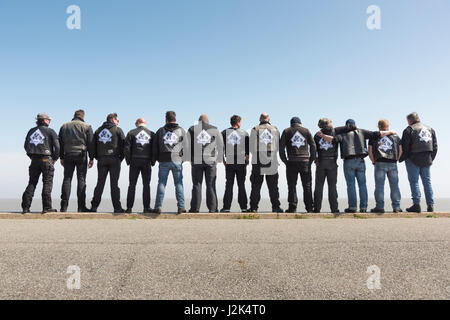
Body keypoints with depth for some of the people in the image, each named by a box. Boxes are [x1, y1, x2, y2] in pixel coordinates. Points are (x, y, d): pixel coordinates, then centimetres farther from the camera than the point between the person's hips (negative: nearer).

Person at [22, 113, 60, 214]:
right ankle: (47, 207, -4)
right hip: (46, 159, -5)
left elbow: (26, 146, 15)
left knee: (32, 183, 10)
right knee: (47, 183, -1)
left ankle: (25, 207, 7)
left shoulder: (31, 131, 14)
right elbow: (57, 146, -10)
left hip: (34, 160, 5)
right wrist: (55, 158, 3)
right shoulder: (50, 131, -2)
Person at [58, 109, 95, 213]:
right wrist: (91, 158, 3)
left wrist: (62, 157, 17)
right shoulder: (87, 127, 4)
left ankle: (64, 206, -1)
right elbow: (90, 143, 0)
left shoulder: (64, 126, 15)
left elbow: (60, 143, 15)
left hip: (68, 155, 3)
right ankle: (81, 207, -3)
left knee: (67, 179, 4)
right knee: (81, 180, -2)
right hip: (81, 155, -3)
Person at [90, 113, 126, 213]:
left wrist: (98, 158, 12)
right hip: (114, 159, -4)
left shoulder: (98, 130, 14)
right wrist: (121, 158, 3)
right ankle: (117, 207, -3)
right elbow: (123, 145, -5)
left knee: (100, 183, 8)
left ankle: (94, 206, 7)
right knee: (114, 183, -3)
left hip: (101, 160, 4)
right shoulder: (117, 130, 1)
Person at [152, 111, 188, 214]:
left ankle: (158, 207, 2)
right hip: (177, 161, -1)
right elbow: (186, 147, 3)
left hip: (163, 161, 1)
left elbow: (155, 147, 8)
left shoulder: (160, 131, 7)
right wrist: (182, 158, 12)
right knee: (179, 183, 4)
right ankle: (181, 207, 1)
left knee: (161, 183, 5)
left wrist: (158, 159, 17)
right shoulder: (181, 130, 5)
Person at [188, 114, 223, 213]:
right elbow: (221, 146, 9)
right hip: (211, 161, 0)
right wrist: (219, 159, 15)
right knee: (211, 185, 4)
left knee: (197, 185, 4)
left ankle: (195, 208, 4)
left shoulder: (192, 130, 7)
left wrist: (189, 159, 11)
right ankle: (212, 208, 4)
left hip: (196, 161, 0)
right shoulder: (214, 129, 7)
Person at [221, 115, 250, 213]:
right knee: (241, 185, 6)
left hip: (229, 162, 1)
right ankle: (243, 207, 7)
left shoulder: (224, 133, 4)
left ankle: (226, 207, 4)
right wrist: (247, 159, 10)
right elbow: (248, 148, 1)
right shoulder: (244, 133, 2)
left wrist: (223, 160, 8)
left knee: (229, 185, 5)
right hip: (241, 162, -1)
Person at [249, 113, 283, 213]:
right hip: (272, 161, 1)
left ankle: (254, 208, 3)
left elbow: (252, 147, -1)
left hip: (258, 161, -1)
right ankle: (275, 207, 7)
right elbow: (277, 147, 6)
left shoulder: (255, 130, -2)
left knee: (256, 186, 3)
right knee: (273, 186, 6)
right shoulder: (275, 129, 4)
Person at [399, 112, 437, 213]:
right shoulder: (430, 129, 15)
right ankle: (430, 205, 8)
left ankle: (416, 204, -6)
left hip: (413, 160, -6)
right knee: (427, 182, 9)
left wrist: (401, 159, 0)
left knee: (414, 182, -2)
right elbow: (435, 146, 15)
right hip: (427, 160, 6)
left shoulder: (409, 130, -5)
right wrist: (431, 159, 20)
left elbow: (404, 147, -10)